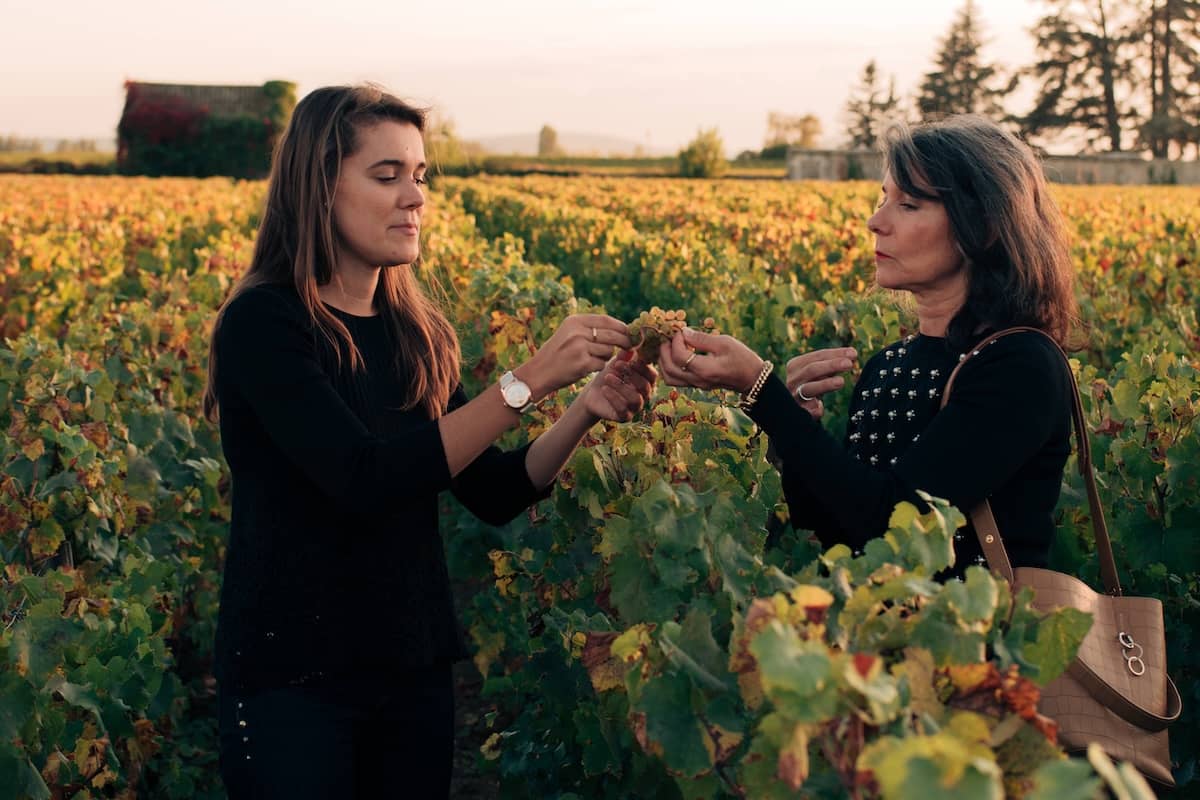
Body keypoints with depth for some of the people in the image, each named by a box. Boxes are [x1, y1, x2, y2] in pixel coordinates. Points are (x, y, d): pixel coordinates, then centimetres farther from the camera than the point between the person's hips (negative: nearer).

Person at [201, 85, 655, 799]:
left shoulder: (414, 330, 5)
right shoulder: (264, 322, -13)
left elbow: (496, 494, 6)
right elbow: (364, 478, -24)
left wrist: (586, 409, -10)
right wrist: (528, 382, -25)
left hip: (416, 666, 6)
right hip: (293, 676, -6)